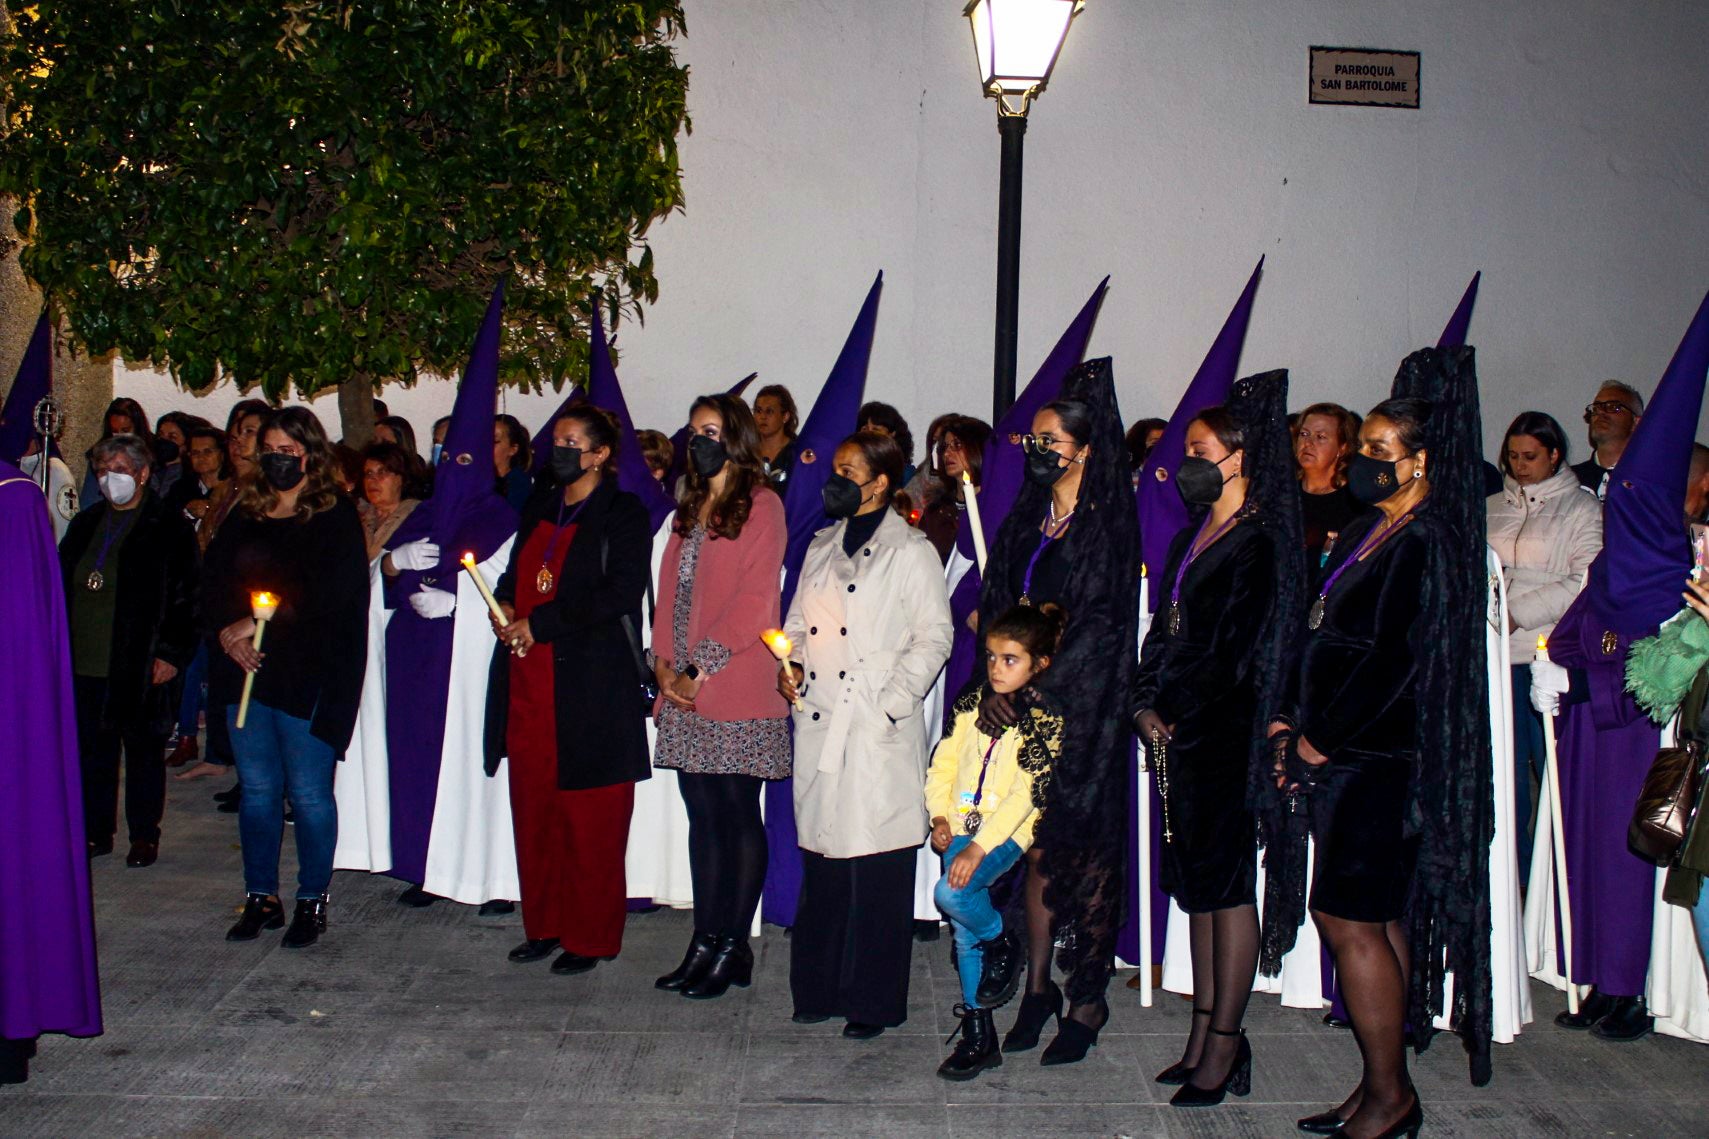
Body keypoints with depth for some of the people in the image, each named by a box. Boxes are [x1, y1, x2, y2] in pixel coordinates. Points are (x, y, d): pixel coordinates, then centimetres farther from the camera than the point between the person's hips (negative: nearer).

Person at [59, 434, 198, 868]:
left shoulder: (169, 528, -4)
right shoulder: (86, 524, 14)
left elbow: (184, 597, -7)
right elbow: (63, 586, 17)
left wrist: (172, 654, -13)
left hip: (140, 667, -5)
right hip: (86, 664, 5)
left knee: (143, 750, 6)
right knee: (94, 749, 11)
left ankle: (144, 835, 16)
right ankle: (96, 832, 22)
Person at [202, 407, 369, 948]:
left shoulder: (335, 518, -4)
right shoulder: (245, 514, 14)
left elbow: (330, 594, -13)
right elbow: (212, 580, 11)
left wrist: (259, 623, -15)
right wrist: (226, 632, -7)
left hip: (309, 676, -5)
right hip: (246, 670, 5)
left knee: (309, 793, 0)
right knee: (257, 790, 11)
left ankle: (312, 904, 12)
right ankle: (261, 899, 21)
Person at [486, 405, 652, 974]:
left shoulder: (624, 515, -3)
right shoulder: (540, 511, 19)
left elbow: (620, 593, -13)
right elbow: (516, 574, 26)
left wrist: (538, 624, -13)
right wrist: (505, 607, 3)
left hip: (592, 686, -7)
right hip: (530, 683, 7)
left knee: (589, 819, -1)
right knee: (533, 811, 9)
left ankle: (590, 937, 9)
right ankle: (544, 926, 22)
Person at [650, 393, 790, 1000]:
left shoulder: (761, 505, -3)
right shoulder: (689, 508, 20)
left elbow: (753, 600, -11)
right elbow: (669, 587, 16)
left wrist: (700, 670, -13)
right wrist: (664, 664, 2)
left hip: (736, 690, -7)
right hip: (685, 693, 7)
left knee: (738, 814, 0)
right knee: (703, 816, 9)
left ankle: (734, 946, 8)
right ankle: (705, 943, 16)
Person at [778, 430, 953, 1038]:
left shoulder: (911, 552, -2)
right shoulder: (823, 545, 18)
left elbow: (933, 637, -5)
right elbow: (799, 618, 24)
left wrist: (892, 704, -13)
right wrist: (790, 663, 4)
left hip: (878, 732, -6)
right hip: (818, 722, 6)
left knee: (877, 869, -3)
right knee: (820, 857, 9)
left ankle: (873, 1002, 8)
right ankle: (821, 988, 21)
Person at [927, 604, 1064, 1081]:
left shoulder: (1045, 720, -7)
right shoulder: (973, 703, 9)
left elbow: (1028, 792, -15)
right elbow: (944, 760, 11)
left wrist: (979, 846, -22)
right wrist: (940, 815, -4)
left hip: (1005, 833, -5)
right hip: (960, 828, 5)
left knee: (951, 894, -27)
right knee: (964, 931, 5)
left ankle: (1003, 946, 4)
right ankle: (978, 1035, 17)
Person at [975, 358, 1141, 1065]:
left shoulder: (1108, 524, -9)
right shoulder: (1029, 515, 10)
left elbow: (1100, 625, -15)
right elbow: (997, 605, 7)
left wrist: (1032, 692, -19)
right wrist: (993, 683, -7)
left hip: (1083, 710, -5)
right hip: (1027, 703, 5)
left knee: (1086, 853, 3)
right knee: (1038, 848, 9)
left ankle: (1088, 1000, 14)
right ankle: (1038, 986, 19)